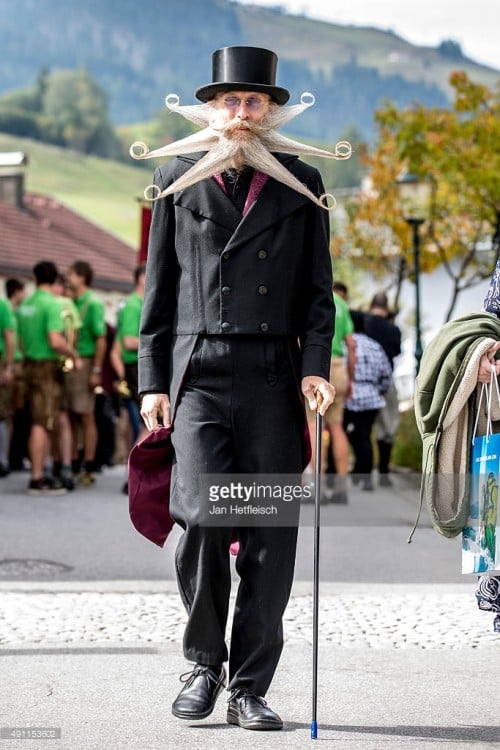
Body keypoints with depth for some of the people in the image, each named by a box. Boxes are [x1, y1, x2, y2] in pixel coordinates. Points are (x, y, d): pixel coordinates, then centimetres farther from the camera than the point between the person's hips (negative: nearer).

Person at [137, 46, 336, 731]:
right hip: (197, 374, -1)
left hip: (273, 378, 1)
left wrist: (316, 366, -4)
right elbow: (158, 288, 12)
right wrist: (152, 380, 5)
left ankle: (250, 688, 10)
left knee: (271, 535, -1)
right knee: (201, 519, -14)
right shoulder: (177, 181, 12)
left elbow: (318, 289, 12)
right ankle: (204, 662, 9)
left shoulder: (302, 185, 13)